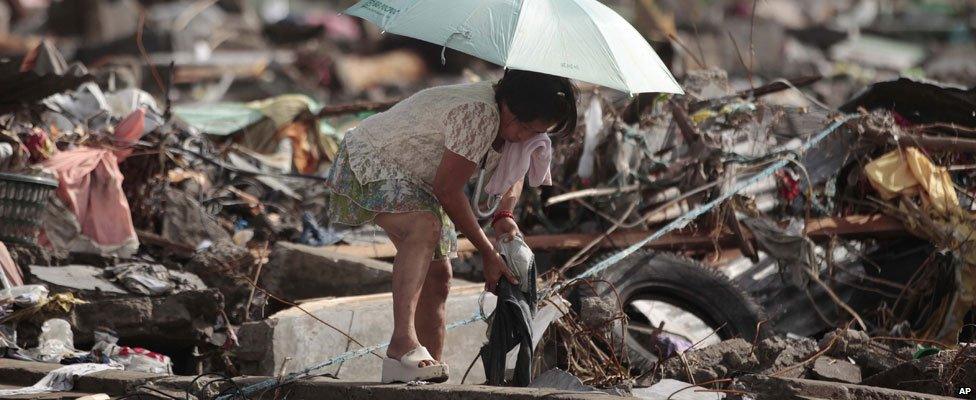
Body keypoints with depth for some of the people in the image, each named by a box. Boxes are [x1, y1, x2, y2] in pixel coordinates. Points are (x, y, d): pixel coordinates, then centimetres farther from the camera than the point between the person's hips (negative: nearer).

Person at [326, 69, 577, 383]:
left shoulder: (511, 122, -4)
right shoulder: (478, 114, -34)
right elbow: (448, 190, -28)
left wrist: (504, 215, -5)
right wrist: (488, 253, -22)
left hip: (415, 180, 10)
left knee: (437, 276, 4)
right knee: (426, 227, -35)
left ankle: (427, 369, 10)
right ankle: (403, 345, -46)